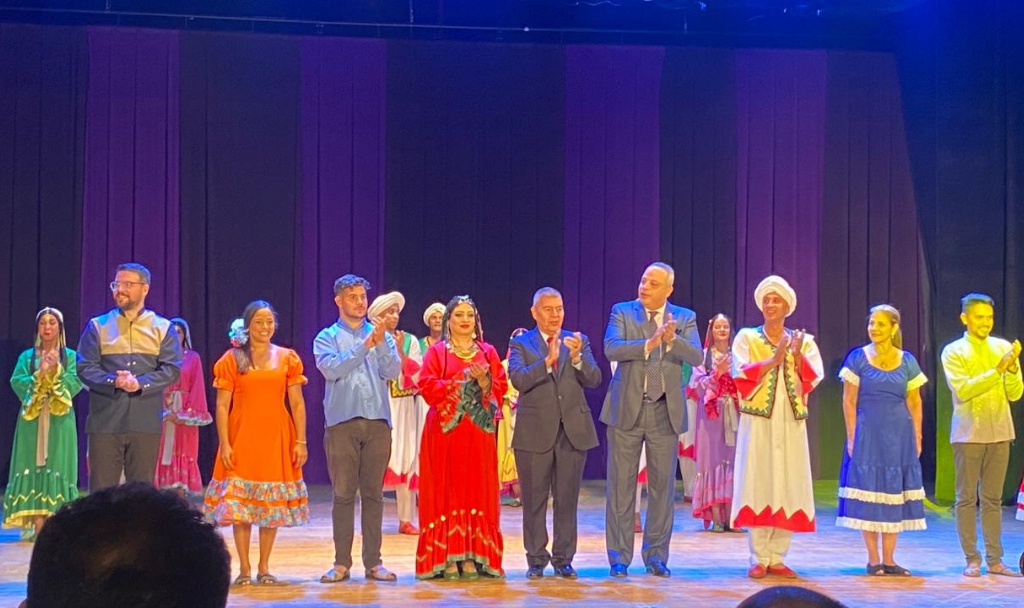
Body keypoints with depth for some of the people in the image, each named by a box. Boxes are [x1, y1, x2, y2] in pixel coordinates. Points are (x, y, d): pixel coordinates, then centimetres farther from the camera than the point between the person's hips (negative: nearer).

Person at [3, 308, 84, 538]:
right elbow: (17, 382, -2)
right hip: (32, 420, 1)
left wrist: (56, 371, -17)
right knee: (33, 466, -4)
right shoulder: (27, 356, 11)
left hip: (60, 420, -1)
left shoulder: (70, 356, 8)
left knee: (57, 466, -5)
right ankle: (36, 522, -6)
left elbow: (75, 384, -5)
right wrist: (40, 374, -14)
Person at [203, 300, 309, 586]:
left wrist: (301, 441, -2)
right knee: (239, 505, -2)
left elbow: (297, 403, 5)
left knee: (273, 504, 4)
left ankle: (264, 567, 13)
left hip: (277, 439, 2)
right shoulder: (231, 360, 1)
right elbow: (222, 405, -2)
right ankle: (244, 569, 6)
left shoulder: (287, 358, 7)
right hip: (242, 438, -2)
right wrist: (224, 444, -10)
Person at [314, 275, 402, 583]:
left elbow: (393, 371, -2)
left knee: (373, 494, 4)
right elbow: (331, 369, -11)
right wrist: (364, 345, -15)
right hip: (342, 424, -2)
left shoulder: (382, 336, 12)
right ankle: (341, 563, 6)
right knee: (343, 494, 1)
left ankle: (373, 562, 9)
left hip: (378, 422, 2)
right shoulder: (327, 337, 7)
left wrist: (381, 343, -17)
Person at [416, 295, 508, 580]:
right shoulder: (436, 351, 6)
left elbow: (501, 387, 5)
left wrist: (484, 382, -15)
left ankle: (472, 557, 3)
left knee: (477, 491, 0)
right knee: (445, 492, -4)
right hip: (445, 431, -2)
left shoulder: (488, 352, 13)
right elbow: (427, 385, -6)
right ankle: (447, 558, -3)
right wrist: (463, 381, -13)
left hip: (478, 432, 2)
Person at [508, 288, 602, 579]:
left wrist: (577, 357, -19)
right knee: (534, 499, 3)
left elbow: (594, 380, -2)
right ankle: (536, 560, 11)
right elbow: (518, 379, -13)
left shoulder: (578, 341, 9)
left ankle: (563, 559, 12)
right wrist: (547, 361, -25)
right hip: (536, 432, -2)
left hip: (573, 430, 2)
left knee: (567, 499, 5)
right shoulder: (521, 343, 3)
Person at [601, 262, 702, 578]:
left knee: (662, 486, 6)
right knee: (621, 485, 2)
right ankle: (619, 557, 9)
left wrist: (672, 339, -26)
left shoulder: (685, 318, 6)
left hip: (665, 412, 1)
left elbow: (696, 357, -9)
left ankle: (656, 556, 16)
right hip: (627, 410, -1)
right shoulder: (622, 312, 3)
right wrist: (649, 344, -23)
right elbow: (611, 348, -14)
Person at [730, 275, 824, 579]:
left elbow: (812, 379, 1)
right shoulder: (747, 337, 7)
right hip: (758, 421, -2)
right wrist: (774, 359, -14)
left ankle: (777, 557, 6)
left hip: (791, 422, 2)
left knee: (789, 487, 0)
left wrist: (797, 356, -14)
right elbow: (742, 375, -7)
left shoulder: (803, 341, 12)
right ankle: (759, 559, -3)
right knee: (758, 486, -7)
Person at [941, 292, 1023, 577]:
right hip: (968, 433, -3)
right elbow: (963, 390, -16)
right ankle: (972, 559, 5)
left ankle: (994, 559, 9)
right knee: (967, 498, 0)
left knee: (993, 499, 7)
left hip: (999, 433, 3)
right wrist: (997, 370, -22)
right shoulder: (954, 352, -2)